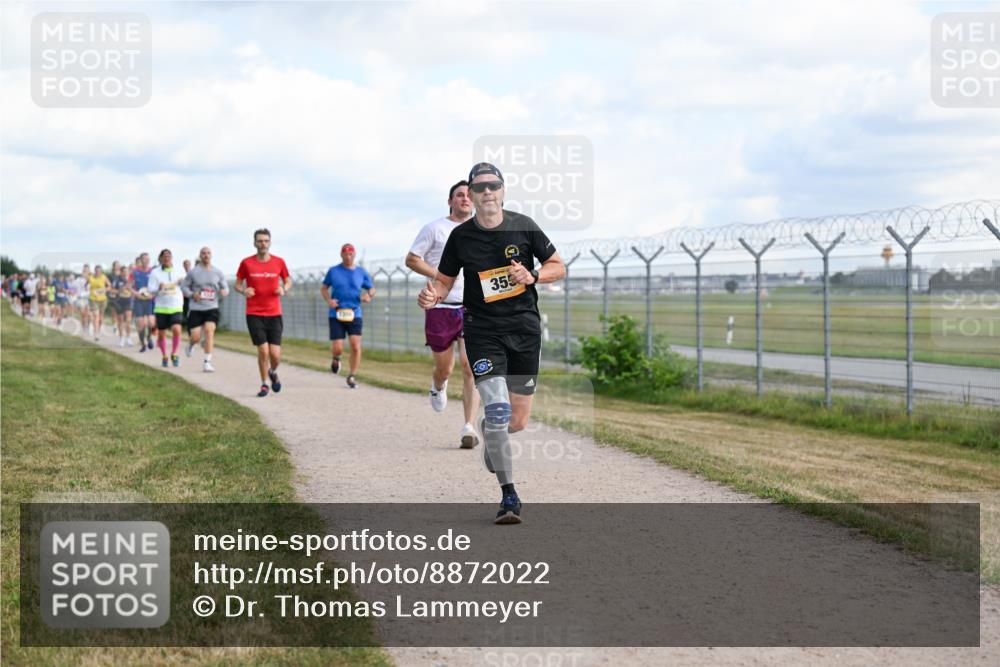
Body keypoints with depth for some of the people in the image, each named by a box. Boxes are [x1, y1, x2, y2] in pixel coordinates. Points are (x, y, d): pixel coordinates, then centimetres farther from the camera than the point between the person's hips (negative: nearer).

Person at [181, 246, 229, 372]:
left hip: (212, 308, 1)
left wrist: (224, 291, -14)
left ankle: (207, 362, -12)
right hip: (196, 309, -1)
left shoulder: (217, 272, 5)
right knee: (195, 337, -4)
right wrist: (192, 294, -12)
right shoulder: (193, 272, -1)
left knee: (209, 331, -18)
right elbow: (183, 286, 7)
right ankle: (190, 344, 36)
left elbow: (225, 288, 11)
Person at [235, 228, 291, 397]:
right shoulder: (246, 263, -1)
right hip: (254, 314, -1)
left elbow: (288, 281, 15)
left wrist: (284, 290, -8)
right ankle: (264, 384, 13)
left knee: (275, 353, -5)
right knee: (263, 350, -8)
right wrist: (243, 291, -13)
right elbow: (237, 284, 10)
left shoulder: (279, 262, 2)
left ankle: (273, 372, 30)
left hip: (274, 314, 1)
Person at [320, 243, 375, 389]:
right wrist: (328, 300, -4)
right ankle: (336, 359, 31)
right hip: (336, 315, -1)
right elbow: (323, 288, 15)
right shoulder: (333, 271, 5)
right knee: (337, 348, -7)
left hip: (354, 315, 1)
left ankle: (352, 376, 6)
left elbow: (371, 289, 17)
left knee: (356, 346, -11)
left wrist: (369, 295, -7)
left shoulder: (361, 272, 7)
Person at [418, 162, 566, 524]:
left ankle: (491, 435, 43)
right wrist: (432, 295, -14)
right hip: (482, 331, -1)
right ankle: (509, 495, -8)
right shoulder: (461, 236, -1)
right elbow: (445, 280, 9)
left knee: (517, 422, 5)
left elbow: (558, 267, 8)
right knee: (498, 409, -18)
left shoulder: (524, 226, 0)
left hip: (524, 330, 2)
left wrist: (532, 276, -12)